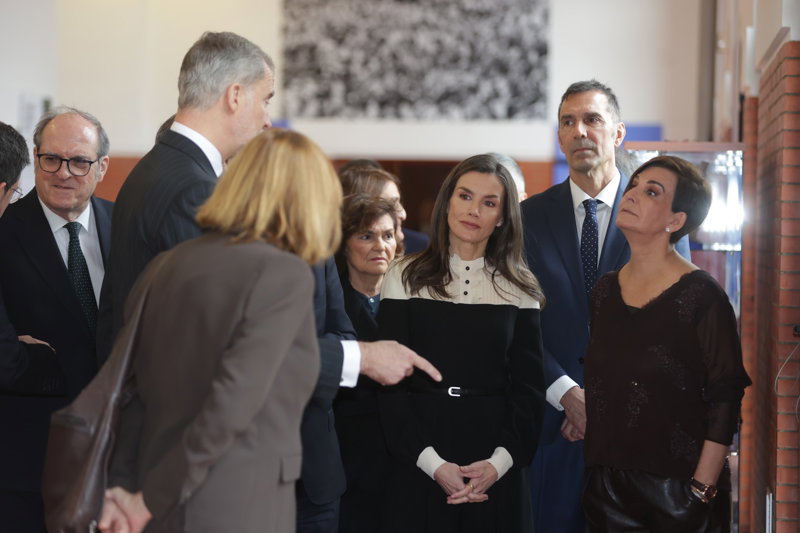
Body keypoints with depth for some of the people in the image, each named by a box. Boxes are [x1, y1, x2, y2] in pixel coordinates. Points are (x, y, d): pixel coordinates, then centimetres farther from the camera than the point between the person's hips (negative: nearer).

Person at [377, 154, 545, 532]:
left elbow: (529, 388, 4)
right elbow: (391, 385, -3)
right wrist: (432, 463, -14)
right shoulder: (406, 279, 0)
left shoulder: (520, 290, 5)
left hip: (496, 471, 1)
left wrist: (500, 461, -12)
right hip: (417, 467, -1)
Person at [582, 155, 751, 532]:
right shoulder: (605, 290, 7)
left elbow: (724, 402, -12)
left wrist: (702, 492, -16)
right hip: (606, 484, 5)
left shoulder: (701, 296, -10)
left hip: (678, 487, -5)